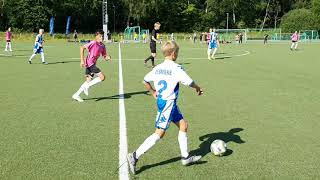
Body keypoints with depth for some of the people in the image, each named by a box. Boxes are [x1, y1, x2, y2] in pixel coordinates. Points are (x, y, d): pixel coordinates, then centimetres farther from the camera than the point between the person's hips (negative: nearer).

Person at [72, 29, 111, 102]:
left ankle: (76, 95, 21)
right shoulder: (93, 43, -13)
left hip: (93, 64, 8)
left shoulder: (102, 46, 10)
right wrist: (82, 60, -19)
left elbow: (105, 56, 15)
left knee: (88, 81, 12)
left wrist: (108, 57, -10)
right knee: (102, 77, -15)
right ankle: (87, 86, -3)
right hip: (89, 63, -8)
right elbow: (82, 48, -16)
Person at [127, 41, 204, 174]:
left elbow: (145, 80, 15)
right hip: (168, 103, -9)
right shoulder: (176, 68, -16)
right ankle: (135, 156, -3)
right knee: (160, 133, -5)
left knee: (183, 125, 16)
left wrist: (153, 92, 26)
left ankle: (185, 157, 23)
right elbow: (189, 82, -20)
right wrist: (197, 88, 0)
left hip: (162, 101, 9)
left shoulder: (158, 68, 7)